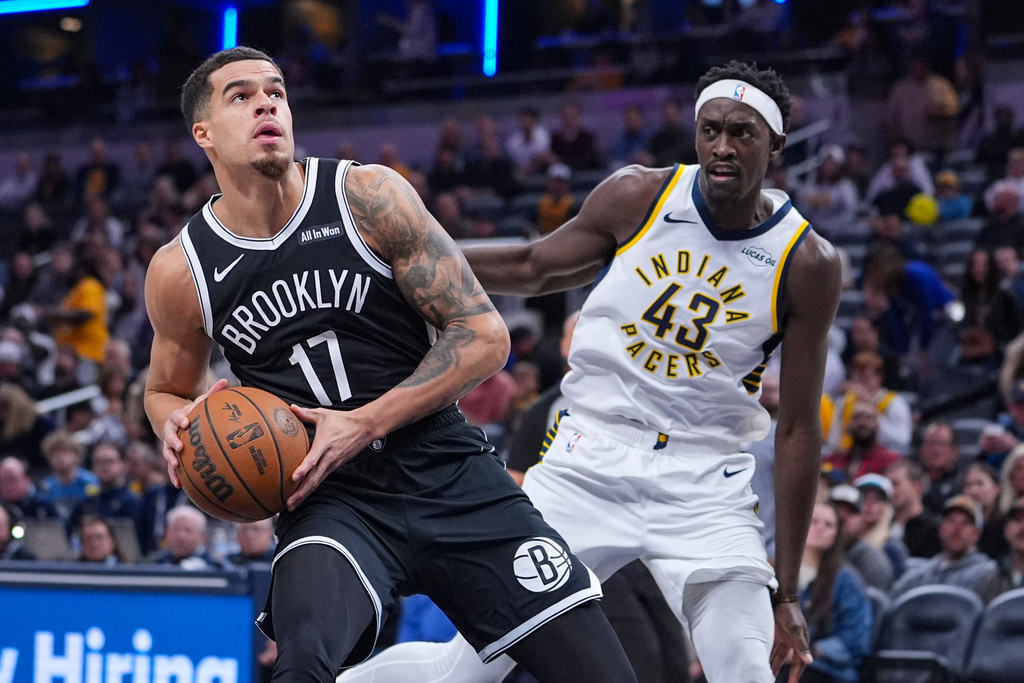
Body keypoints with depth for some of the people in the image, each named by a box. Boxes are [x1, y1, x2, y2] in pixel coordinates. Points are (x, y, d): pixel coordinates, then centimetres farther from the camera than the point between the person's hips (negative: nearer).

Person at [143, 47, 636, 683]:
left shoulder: (369, 197, -8)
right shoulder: (180, 272, -3)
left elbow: (485, 337, -8)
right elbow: (166, 388, 18)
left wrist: (365, 424, -17)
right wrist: (179, 425, -7)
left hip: (450, 475, 1)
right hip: (329, 499, -1)